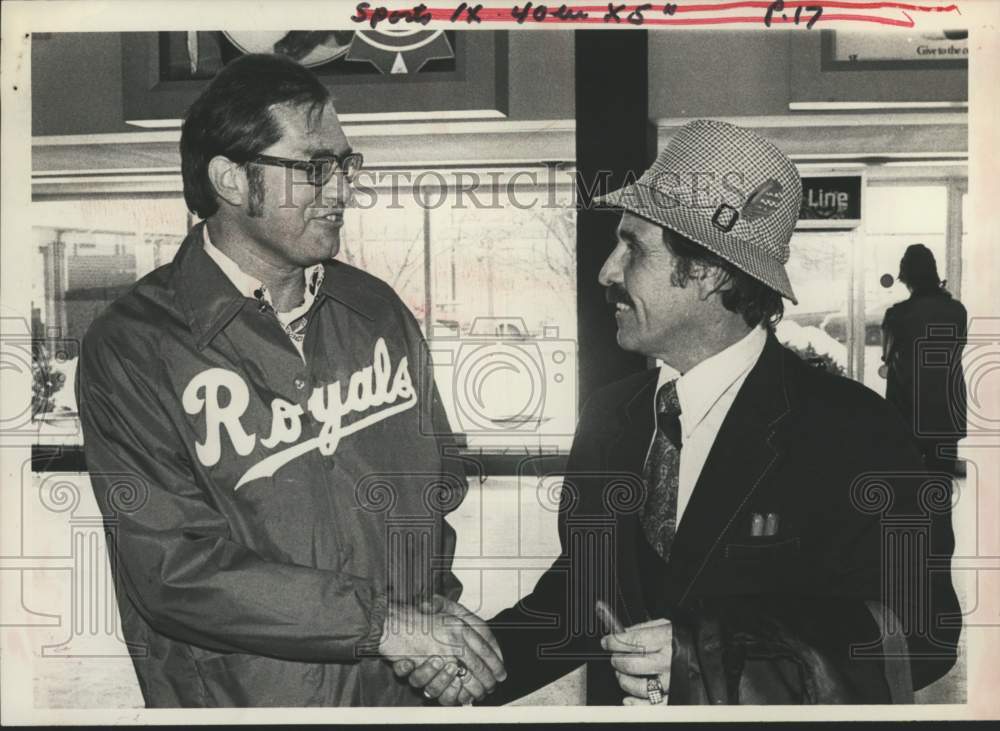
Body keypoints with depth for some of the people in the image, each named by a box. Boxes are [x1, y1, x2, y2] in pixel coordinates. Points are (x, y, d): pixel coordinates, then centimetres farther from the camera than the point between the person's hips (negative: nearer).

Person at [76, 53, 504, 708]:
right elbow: (175, 568, -20)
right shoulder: (132, 349, -14)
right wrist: (383, 622, -21)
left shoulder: (378, 310, 3)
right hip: (244, 699, -4)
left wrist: (435, 606, -8)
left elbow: (440, 480, 9)